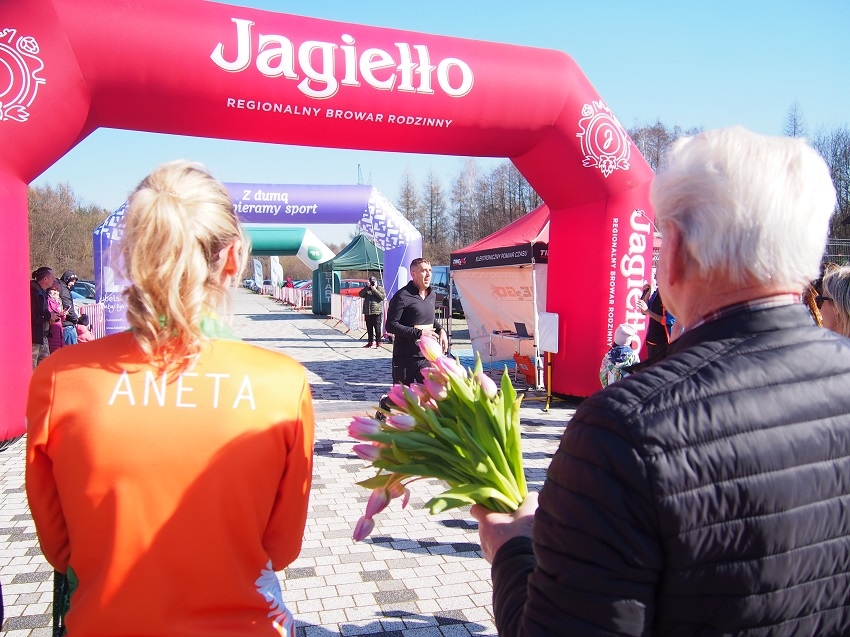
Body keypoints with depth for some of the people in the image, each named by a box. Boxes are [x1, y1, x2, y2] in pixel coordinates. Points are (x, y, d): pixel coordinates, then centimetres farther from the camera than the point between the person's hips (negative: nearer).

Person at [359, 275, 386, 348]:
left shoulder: (380, 288, 4)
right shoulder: (366, 289, 15)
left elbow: (383, 296, -11)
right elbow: (361, 294, 1)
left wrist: (374, 290, -13)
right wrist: (367, 287, -8)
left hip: (377, 312, -5)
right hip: (367, 312, 5)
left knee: (377, 328, -7)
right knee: (369, 328, 10)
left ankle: (378, 343, -2)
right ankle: (370, 342, 19)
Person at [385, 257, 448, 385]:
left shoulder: (432, 295, 12)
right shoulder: (402, 296, -12)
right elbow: (391, 325, -15)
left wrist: (441, 330, 7)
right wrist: (419, 333, -19)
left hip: (427, 356, 6)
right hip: (404, 358, -5)